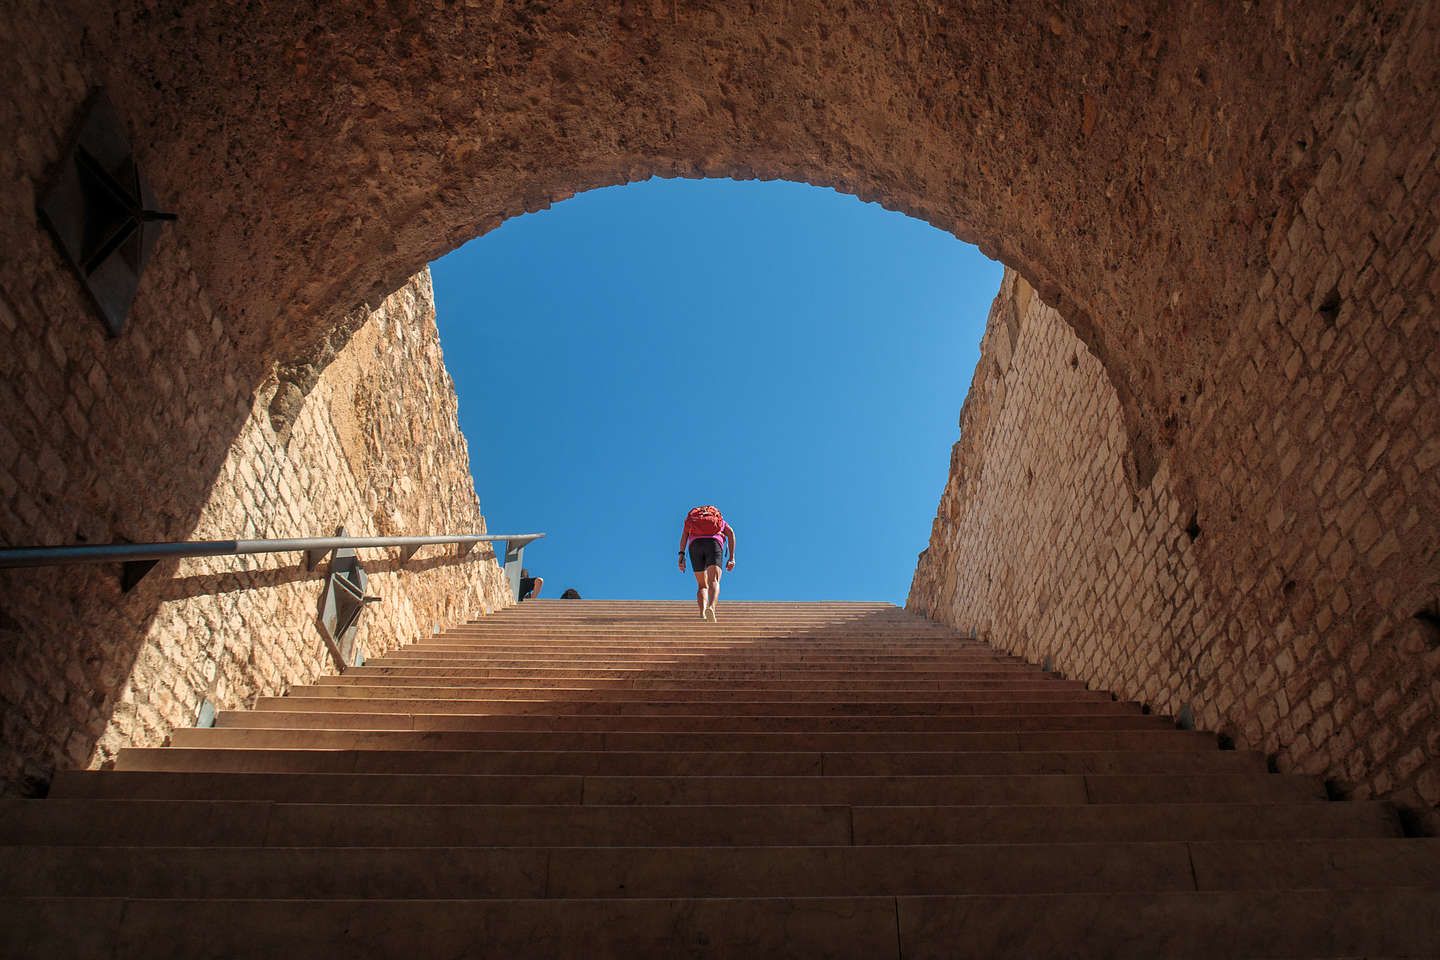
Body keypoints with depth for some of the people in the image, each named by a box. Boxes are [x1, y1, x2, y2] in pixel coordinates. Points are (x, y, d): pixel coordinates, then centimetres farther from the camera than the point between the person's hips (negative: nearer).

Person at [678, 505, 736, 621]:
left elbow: (684, 534, 13)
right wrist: (732, 557, 5)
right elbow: (730, 532, 12)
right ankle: (711, 608, -45)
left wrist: (681, 555, 2)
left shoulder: (691, 518, 36)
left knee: (702, 586, 12)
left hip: (695, 545, 1)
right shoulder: (721, 521, 35)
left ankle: (702, 614, -13)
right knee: (714, 582, -14)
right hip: (714, 545, -1)